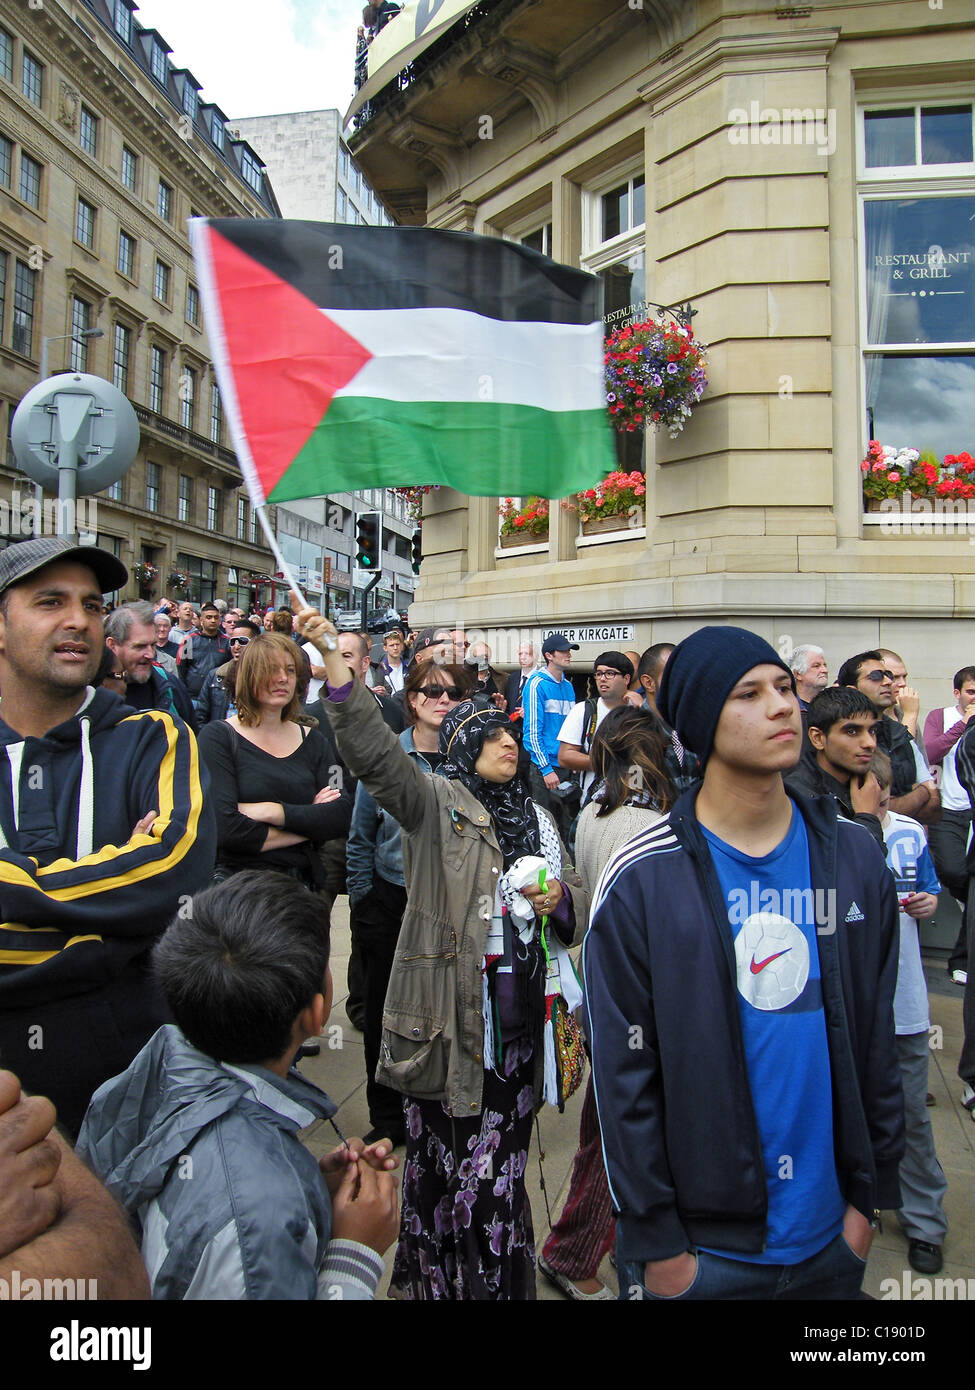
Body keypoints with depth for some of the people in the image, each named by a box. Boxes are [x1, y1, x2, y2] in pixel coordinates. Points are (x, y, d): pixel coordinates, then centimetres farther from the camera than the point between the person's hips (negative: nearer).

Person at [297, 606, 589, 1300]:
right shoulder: (436, 801, -4)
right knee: (446, 1151, 6)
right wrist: (336, 665, -37)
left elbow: (576, 899, 21)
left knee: (502, 1155, 14)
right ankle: (435, 1276, 30)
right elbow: (376, 753, -23)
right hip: (451, 1011, -4)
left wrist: (560, 897, -5)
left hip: (519, 1015, 4)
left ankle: (499, 1277, 34)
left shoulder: (538, 817, 14)